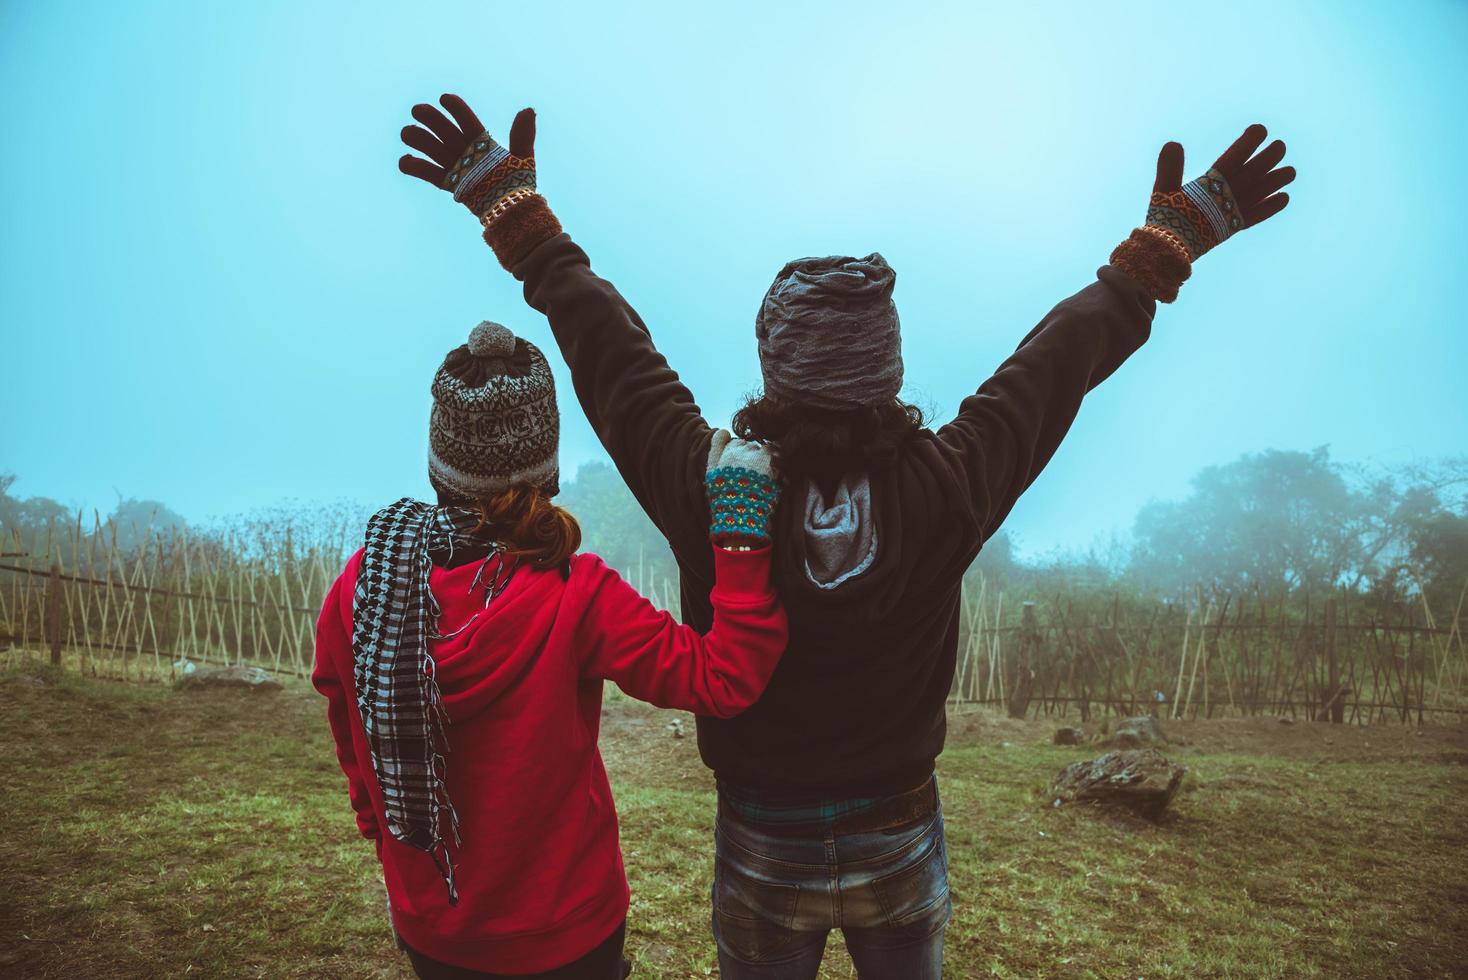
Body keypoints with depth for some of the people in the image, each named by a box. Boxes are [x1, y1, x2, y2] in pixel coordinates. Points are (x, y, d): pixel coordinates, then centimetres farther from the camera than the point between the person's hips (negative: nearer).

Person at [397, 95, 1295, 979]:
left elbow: (605, 343, -11)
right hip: (902, 844, 1)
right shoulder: (947, 489, -21)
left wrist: (511, 202, 3)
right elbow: (1063, 354, -8)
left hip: (761, 852, -1)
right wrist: (1173, 237, 8)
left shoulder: (710, 486, -23)